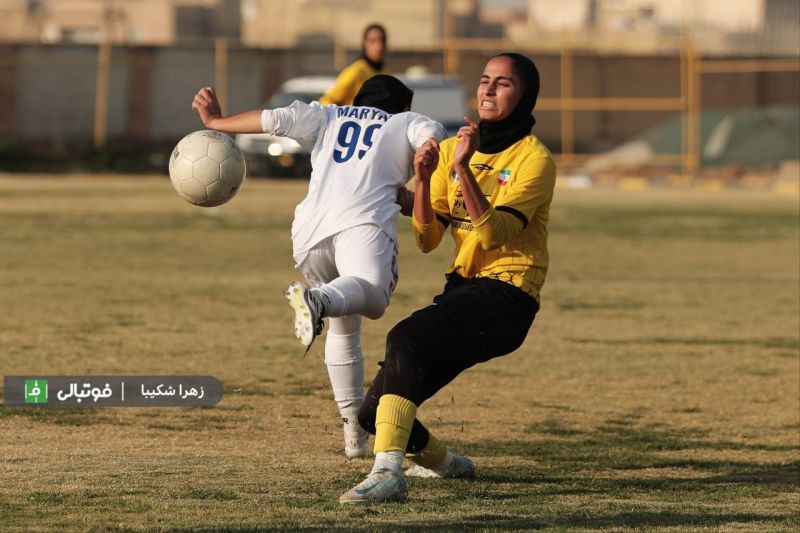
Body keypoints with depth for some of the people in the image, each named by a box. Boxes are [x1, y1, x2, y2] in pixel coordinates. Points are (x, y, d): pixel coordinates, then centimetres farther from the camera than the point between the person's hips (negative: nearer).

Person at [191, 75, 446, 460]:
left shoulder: (329, 117, 33)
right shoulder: (407, 122, 27)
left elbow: (275, 119, 21)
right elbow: (431, 137, 5)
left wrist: (215, 122, 31)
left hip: (310, 228, 5)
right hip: (364, 221, -5)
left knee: (345, 325, 22)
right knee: (371, 294, -32)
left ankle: (354, 430, 19)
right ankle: (316, 301, -65)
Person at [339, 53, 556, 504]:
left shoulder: (534, 158, -6)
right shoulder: (452, 149, 13)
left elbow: (493, 233, -19)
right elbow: (427, 240, 7)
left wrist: (464, 169, -26)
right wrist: (423, 181, -8)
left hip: (506, 295, -7)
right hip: (462, 289, 7)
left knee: (406, 338, -34)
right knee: (374, 411, 1)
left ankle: (389, 472, -41)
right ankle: (443, 462, 32)